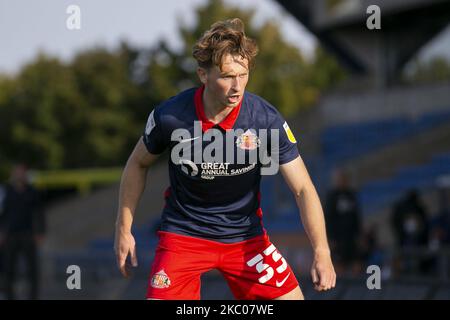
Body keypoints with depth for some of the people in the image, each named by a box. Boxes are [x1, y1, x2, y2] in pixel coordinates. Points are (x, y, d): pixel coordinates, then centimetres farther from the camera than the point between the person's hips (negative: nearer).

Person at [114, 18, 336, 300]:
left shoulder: (266, 120, -18)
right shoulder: (169, 116, -18)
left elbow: (303, 188, -15)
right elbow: (138, 164, 2)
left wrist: (322, 251, -27)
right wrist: (124, 230, 4)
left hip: (245, 235, 1)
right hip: (184, 233, -1)